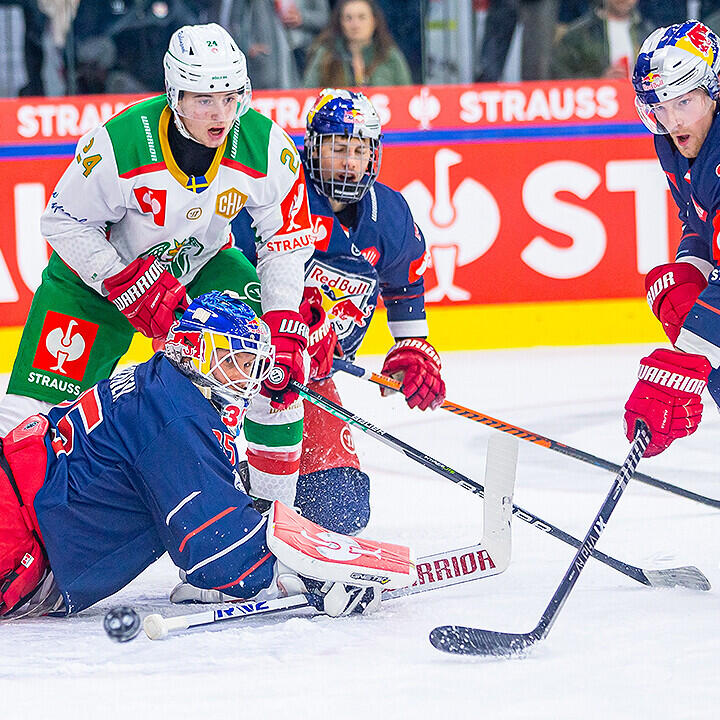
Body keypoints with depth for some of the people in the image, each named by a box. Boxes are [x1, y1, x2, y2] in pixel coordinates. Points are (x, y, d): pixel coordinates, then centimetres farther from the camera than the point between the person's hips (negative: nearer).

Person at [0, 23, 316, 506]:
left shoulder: (267, 148, -23)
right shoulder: (120, 143, -32)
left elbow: (288, 240, -11)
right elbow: (65, 222, -19)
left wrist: (285, 327, -21)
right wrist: (133, 289, -27)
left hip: (204, 266, 3)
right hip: (102, 268, -3)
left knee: (281, 365, -13)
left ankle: (275, 503, 4)